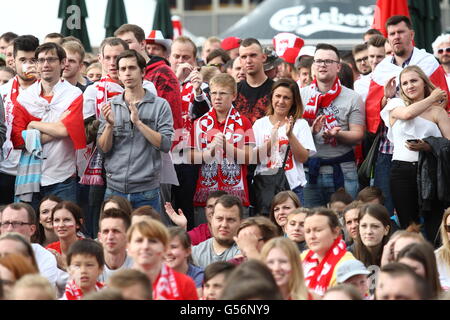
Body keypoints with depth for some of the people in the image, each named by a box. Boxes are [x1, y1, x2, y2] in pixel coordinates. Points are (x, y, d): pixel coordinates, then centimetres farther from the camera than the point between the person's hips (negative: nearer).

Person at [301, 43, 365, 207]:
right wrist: (311, 131, -16)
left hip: (342, 171, -1)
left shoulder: (352, 98, 5)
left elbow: (357, 136, -1)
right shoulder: (301, 95, 9)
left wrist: (337, 134, -20)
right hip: (308, 171, 1)